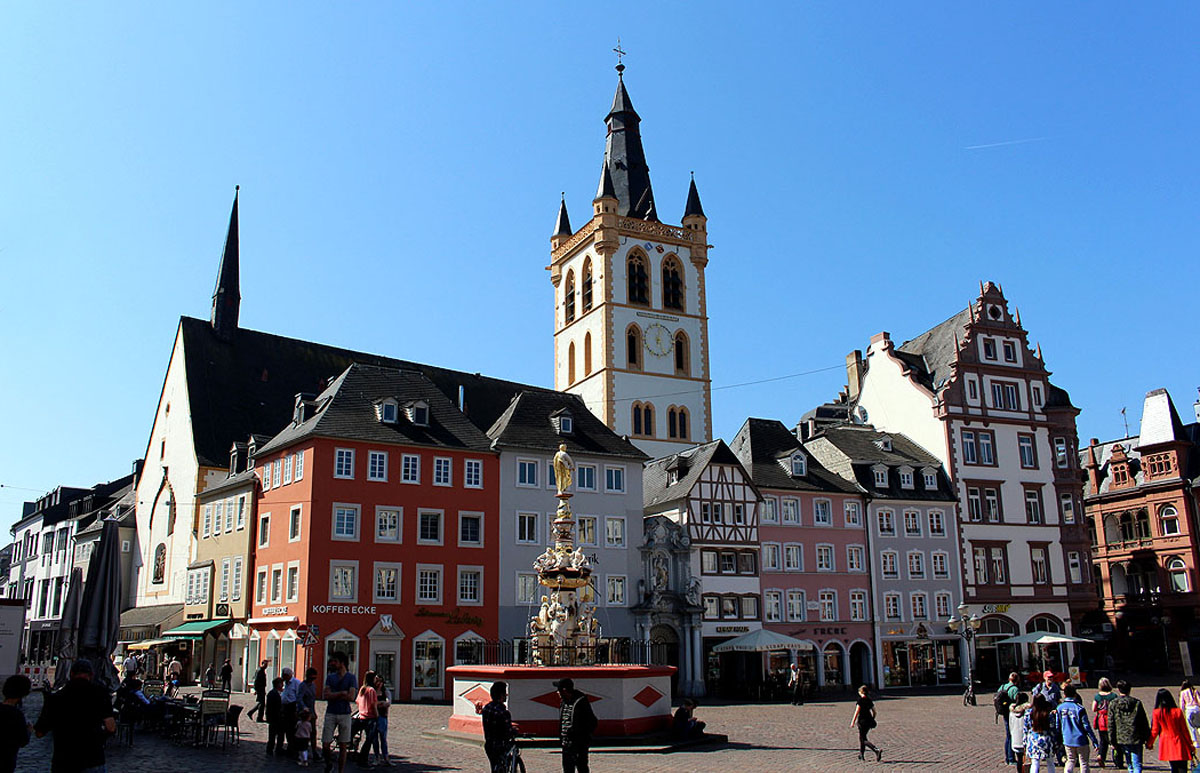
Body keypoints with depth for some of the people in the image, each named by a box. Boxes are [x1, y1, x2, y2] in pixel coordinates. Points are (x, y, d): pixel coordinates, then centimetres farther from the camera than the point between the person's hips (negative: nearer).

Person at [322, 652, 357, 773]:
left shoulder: (351, 678, 1)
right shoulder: (330, 677, 10)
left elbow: (351, 697, -11)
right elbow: (326, 696, -2)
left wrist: (333, 695, -7)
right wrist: (342, 693, -12)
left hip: (344, 714, -2)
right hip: (330, 713, 2)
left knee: (343, 745, 2)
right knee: (326, 744, -1)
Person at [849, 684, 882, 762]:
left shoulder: (860, 700, -12)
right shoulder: (869, 700, 9)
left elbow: (857, 711, -16)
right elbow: (874, 712, 11)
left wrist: (853, 722, -13)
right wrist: (872, 720, 23)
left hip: (862, 721, -8)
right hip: (869, 722, 8)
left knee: (864, 740, -5)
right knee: (861, 737, 22)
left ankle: (877, 750, -25)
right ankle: (861, 754, 26)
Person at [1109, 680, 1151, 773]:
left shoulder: (1113, 704, 0)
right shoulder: (1137, 703, -1)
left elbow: (1110, 724, 0)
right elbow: (1144, 723, 1)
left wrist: (1112, 741, 6)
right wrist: (1147, 739, 9)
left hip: (1121, 740, 1)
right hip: (1136, 739, -1)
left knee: (1130, 765, 16)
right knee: (1137, 765, 0)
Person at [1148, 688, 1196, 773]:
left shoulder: (1157, 713, -6)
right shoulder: (1178, 711, -7)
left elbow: (1154, 731, -1)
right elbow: (1185, 730, -2)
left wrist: (1149, 744, 14)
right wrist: (1191, 745, 11)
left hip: (1166, 744, 1)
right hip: (1179, 744, -1)